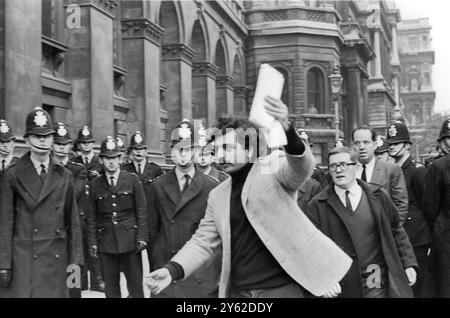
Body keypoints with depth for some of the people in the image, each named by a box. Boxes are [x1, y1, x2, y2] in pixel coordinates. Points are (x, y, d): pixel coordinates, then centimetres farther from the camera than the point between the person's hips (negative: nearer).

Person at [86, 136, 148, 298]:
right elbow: (92, 216, 9)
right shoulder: (96, 184, 7)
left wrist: (142, 237, -6)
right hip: (106, 242, 2)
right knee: (110, 288, 7)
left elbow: (142, 211, 1)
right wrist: (92, 242, 3)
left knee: (136, 287, 1)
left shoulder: (133, 180, 2)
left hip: (130, 240, -2)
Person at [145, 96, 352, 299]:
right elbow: (203, 242, 10)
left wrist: (286, 129, -45)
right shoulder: (217, 196, 10)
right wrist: (173, 270, -8)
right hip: (237, 291, 5)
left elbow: (302, 166, -25)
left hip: (282, 288, -5)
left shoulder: (273, 169, -5)